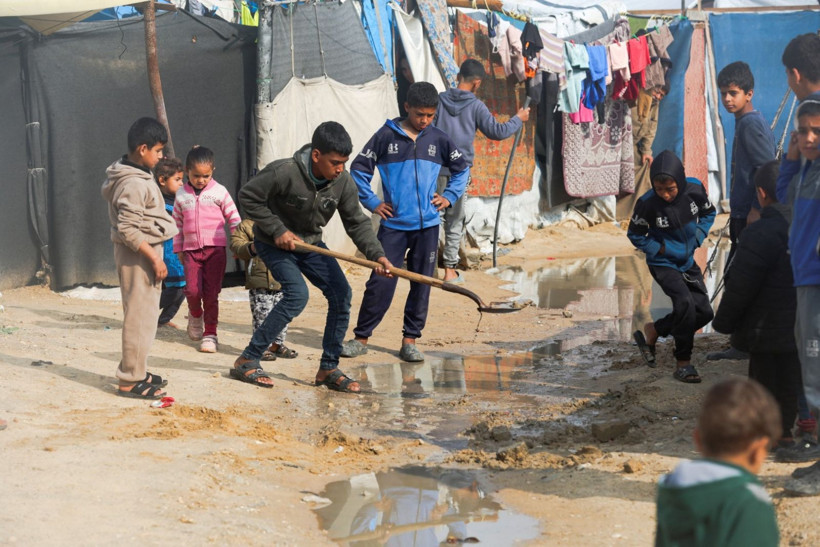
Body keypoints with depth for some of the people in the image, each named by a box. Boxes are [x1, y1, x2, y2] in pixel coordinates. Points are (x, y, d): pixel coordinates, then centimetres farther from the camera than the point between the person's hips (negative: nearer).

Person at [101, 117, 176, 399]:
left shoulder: (134, 175, 12)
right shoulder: (134, 184, -20)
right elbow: (128, 229, -23)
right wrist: (155, 258, -21)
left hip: (146, 252, 11)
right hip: (138, 254, -11)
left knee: (144, 314, 17)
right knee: (140, 316, -6)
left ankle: (136, 371, 26)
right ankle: (130, 380, -1)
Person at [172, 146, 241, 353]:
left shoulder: (219, 192, 1)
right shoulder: (182, 196, 9)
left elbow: (234, 219, 4)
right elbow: (177, 224, 16)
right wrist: (178, 249, 16)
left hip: (215, 248, -2)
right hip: (191, 249, 2)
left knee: (211, 293, -2)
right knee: (192, 290, -11)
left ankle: (210, 333, 10)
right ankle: (195, 315, 22)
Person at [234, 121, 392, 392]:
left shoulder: (344, 183, -14)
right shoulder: (283, 172, -29)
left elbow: (356, 223, -6)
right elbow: (248, 196, -19)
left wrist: (377, 255, -21)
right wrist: (277, 230, -22)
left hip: (310, 243, 6)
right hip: (274, 244, -6)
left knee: (341, 294, -7)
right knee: (297, 295, -24)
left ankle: (328, 369, 6)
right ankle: (246, 361, -14)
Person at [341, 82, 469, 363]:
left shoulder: (438, 139, 6)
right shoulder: (386, 136, -1)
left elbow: (461, 169, 21)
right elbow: (359, 168, 5)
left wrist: (449, 196, 9)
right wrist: (372, 202, 1)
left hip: (427, 225, 2)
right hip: (393, 224, -2)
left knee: (421, 284, 4)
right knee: (380, 282, -4)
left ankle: (409, 341, 14)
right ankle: (361, 338, 7)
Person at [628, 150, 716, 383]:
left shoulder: (695, 189, -16)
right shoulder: (647, 203, -24)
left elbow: (708, 213, 5)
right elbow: (635, 235, -8)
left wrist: (697, 237, -8)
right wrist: (661, 249, -16)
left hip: (687, 261, 5)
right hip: (663, 264, -5)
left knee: (703, 311, 4)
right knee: (685, 302, -25)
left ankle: (652, 331, 22)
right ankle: (684, 364, -13)